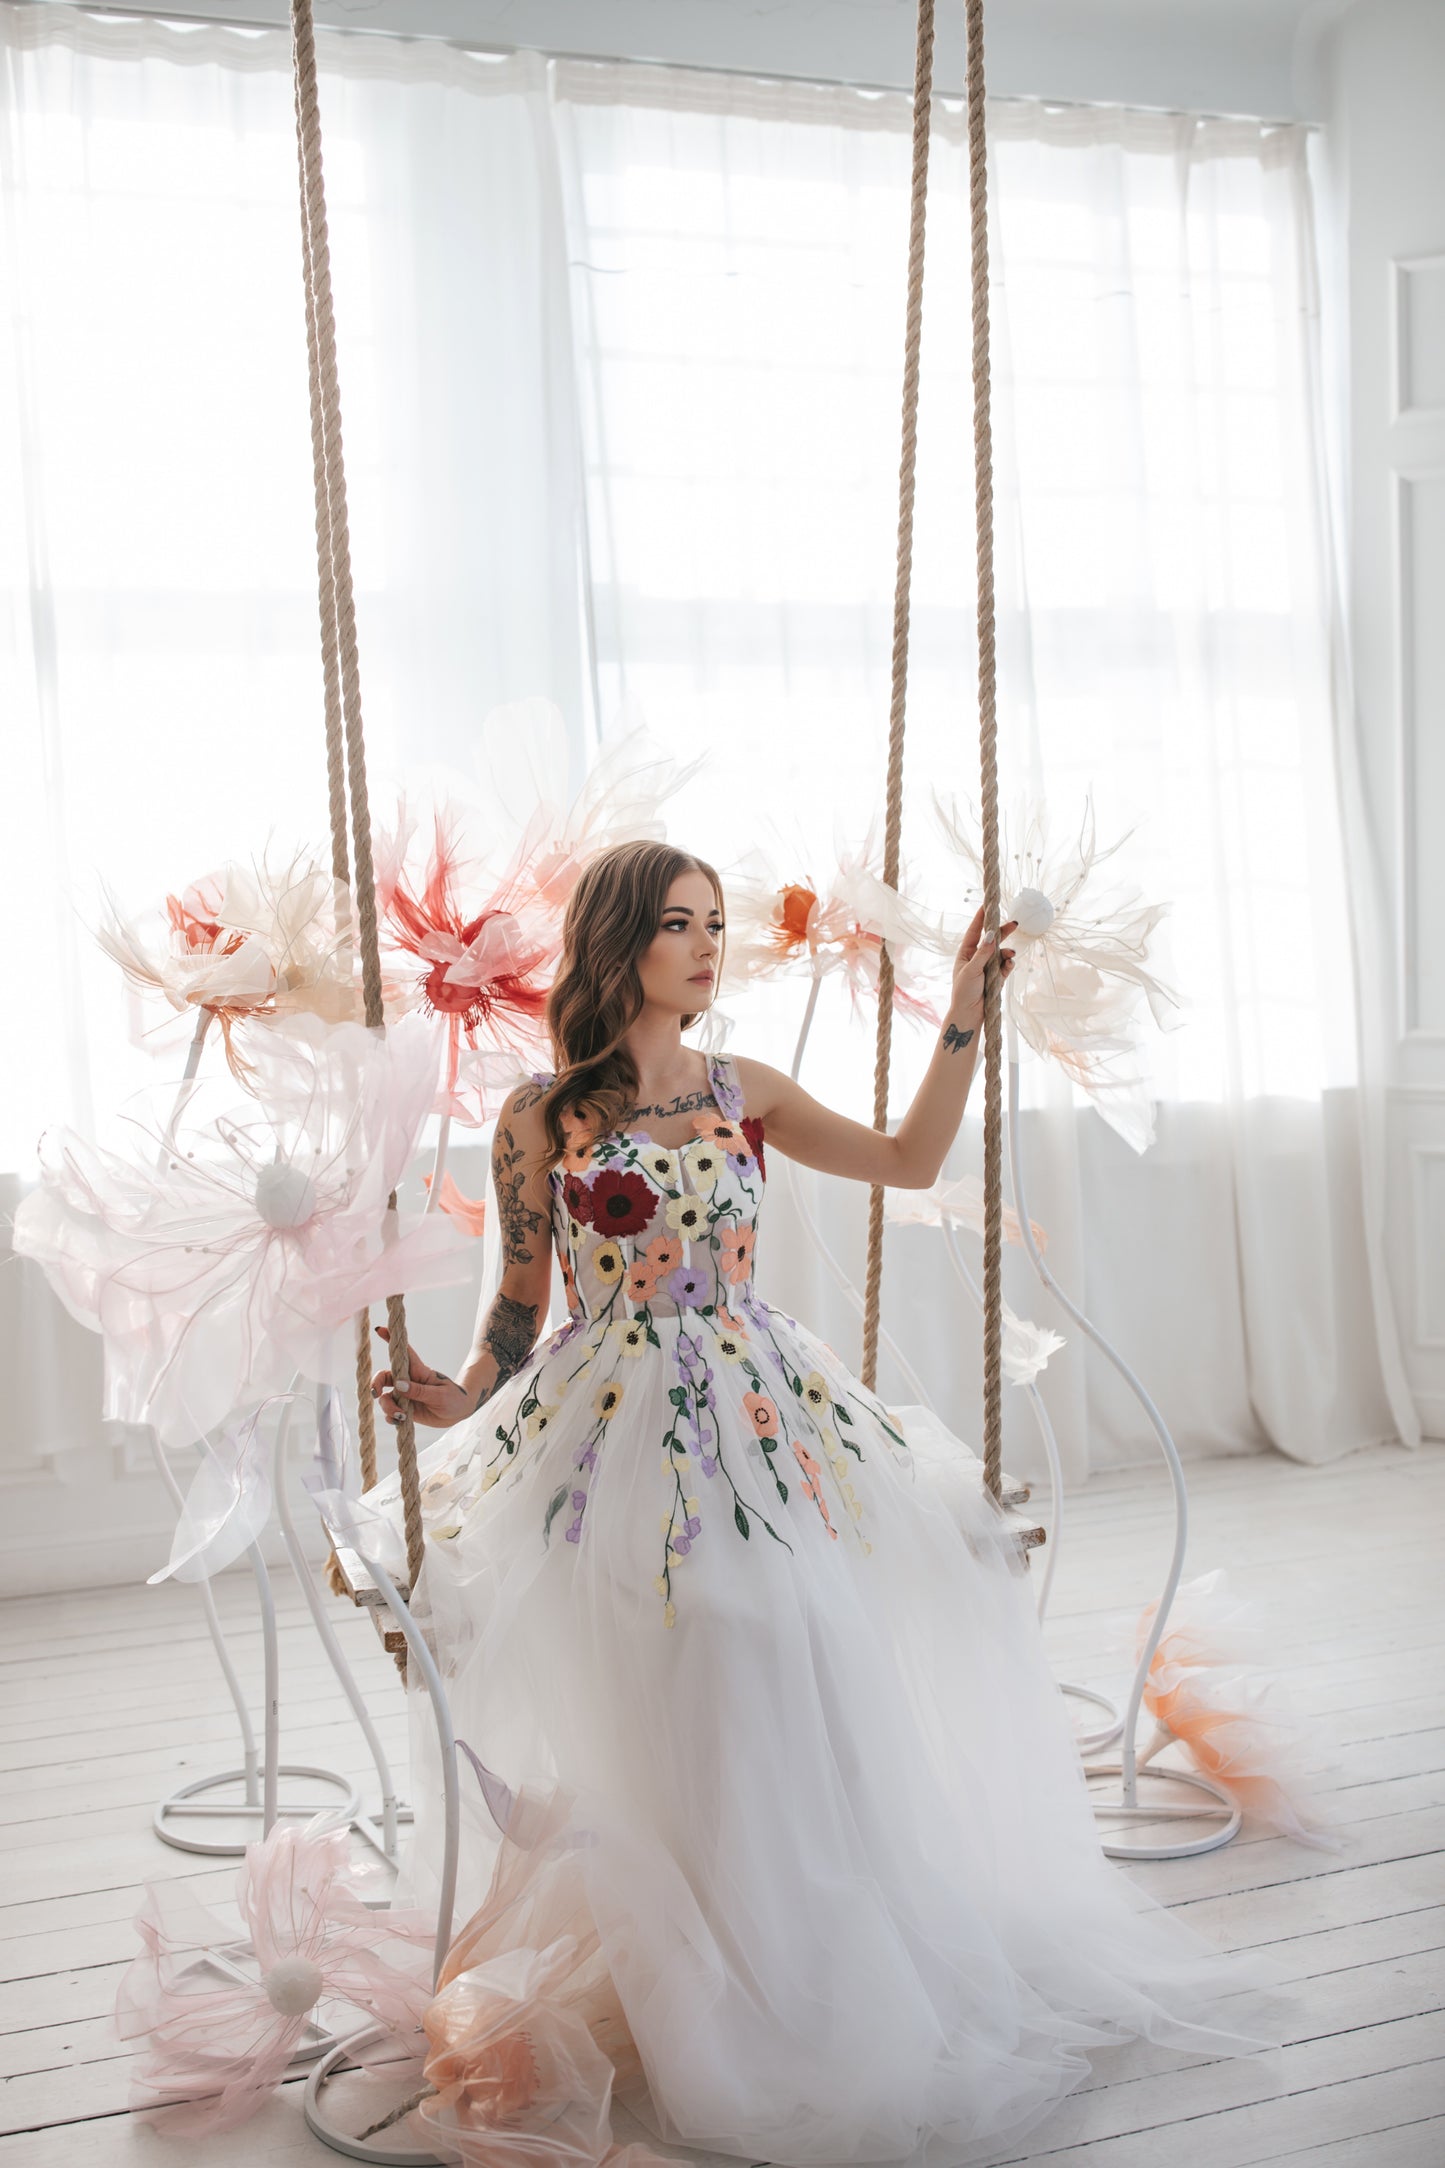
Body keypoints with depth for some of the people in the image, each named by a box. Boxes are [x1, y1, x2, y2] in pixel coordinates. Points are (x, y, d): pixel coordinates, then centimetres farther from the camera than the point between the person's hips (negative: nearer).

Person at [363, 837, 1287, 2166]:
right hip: (618, 1442, -3)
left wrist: (964, 1018, 4)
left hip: (763, 1426, 3)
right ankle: (695, 2025, 20)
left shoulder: (745, 1093, 6)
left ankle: (827, 2005, 24)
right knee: (656, 1742, 1)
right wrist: (462, 1397, -18)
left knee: (795, 1723, 5)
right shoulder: (542, 1115, -3)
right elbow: (520, 1299, 0)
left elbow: (912, 1161, 11)